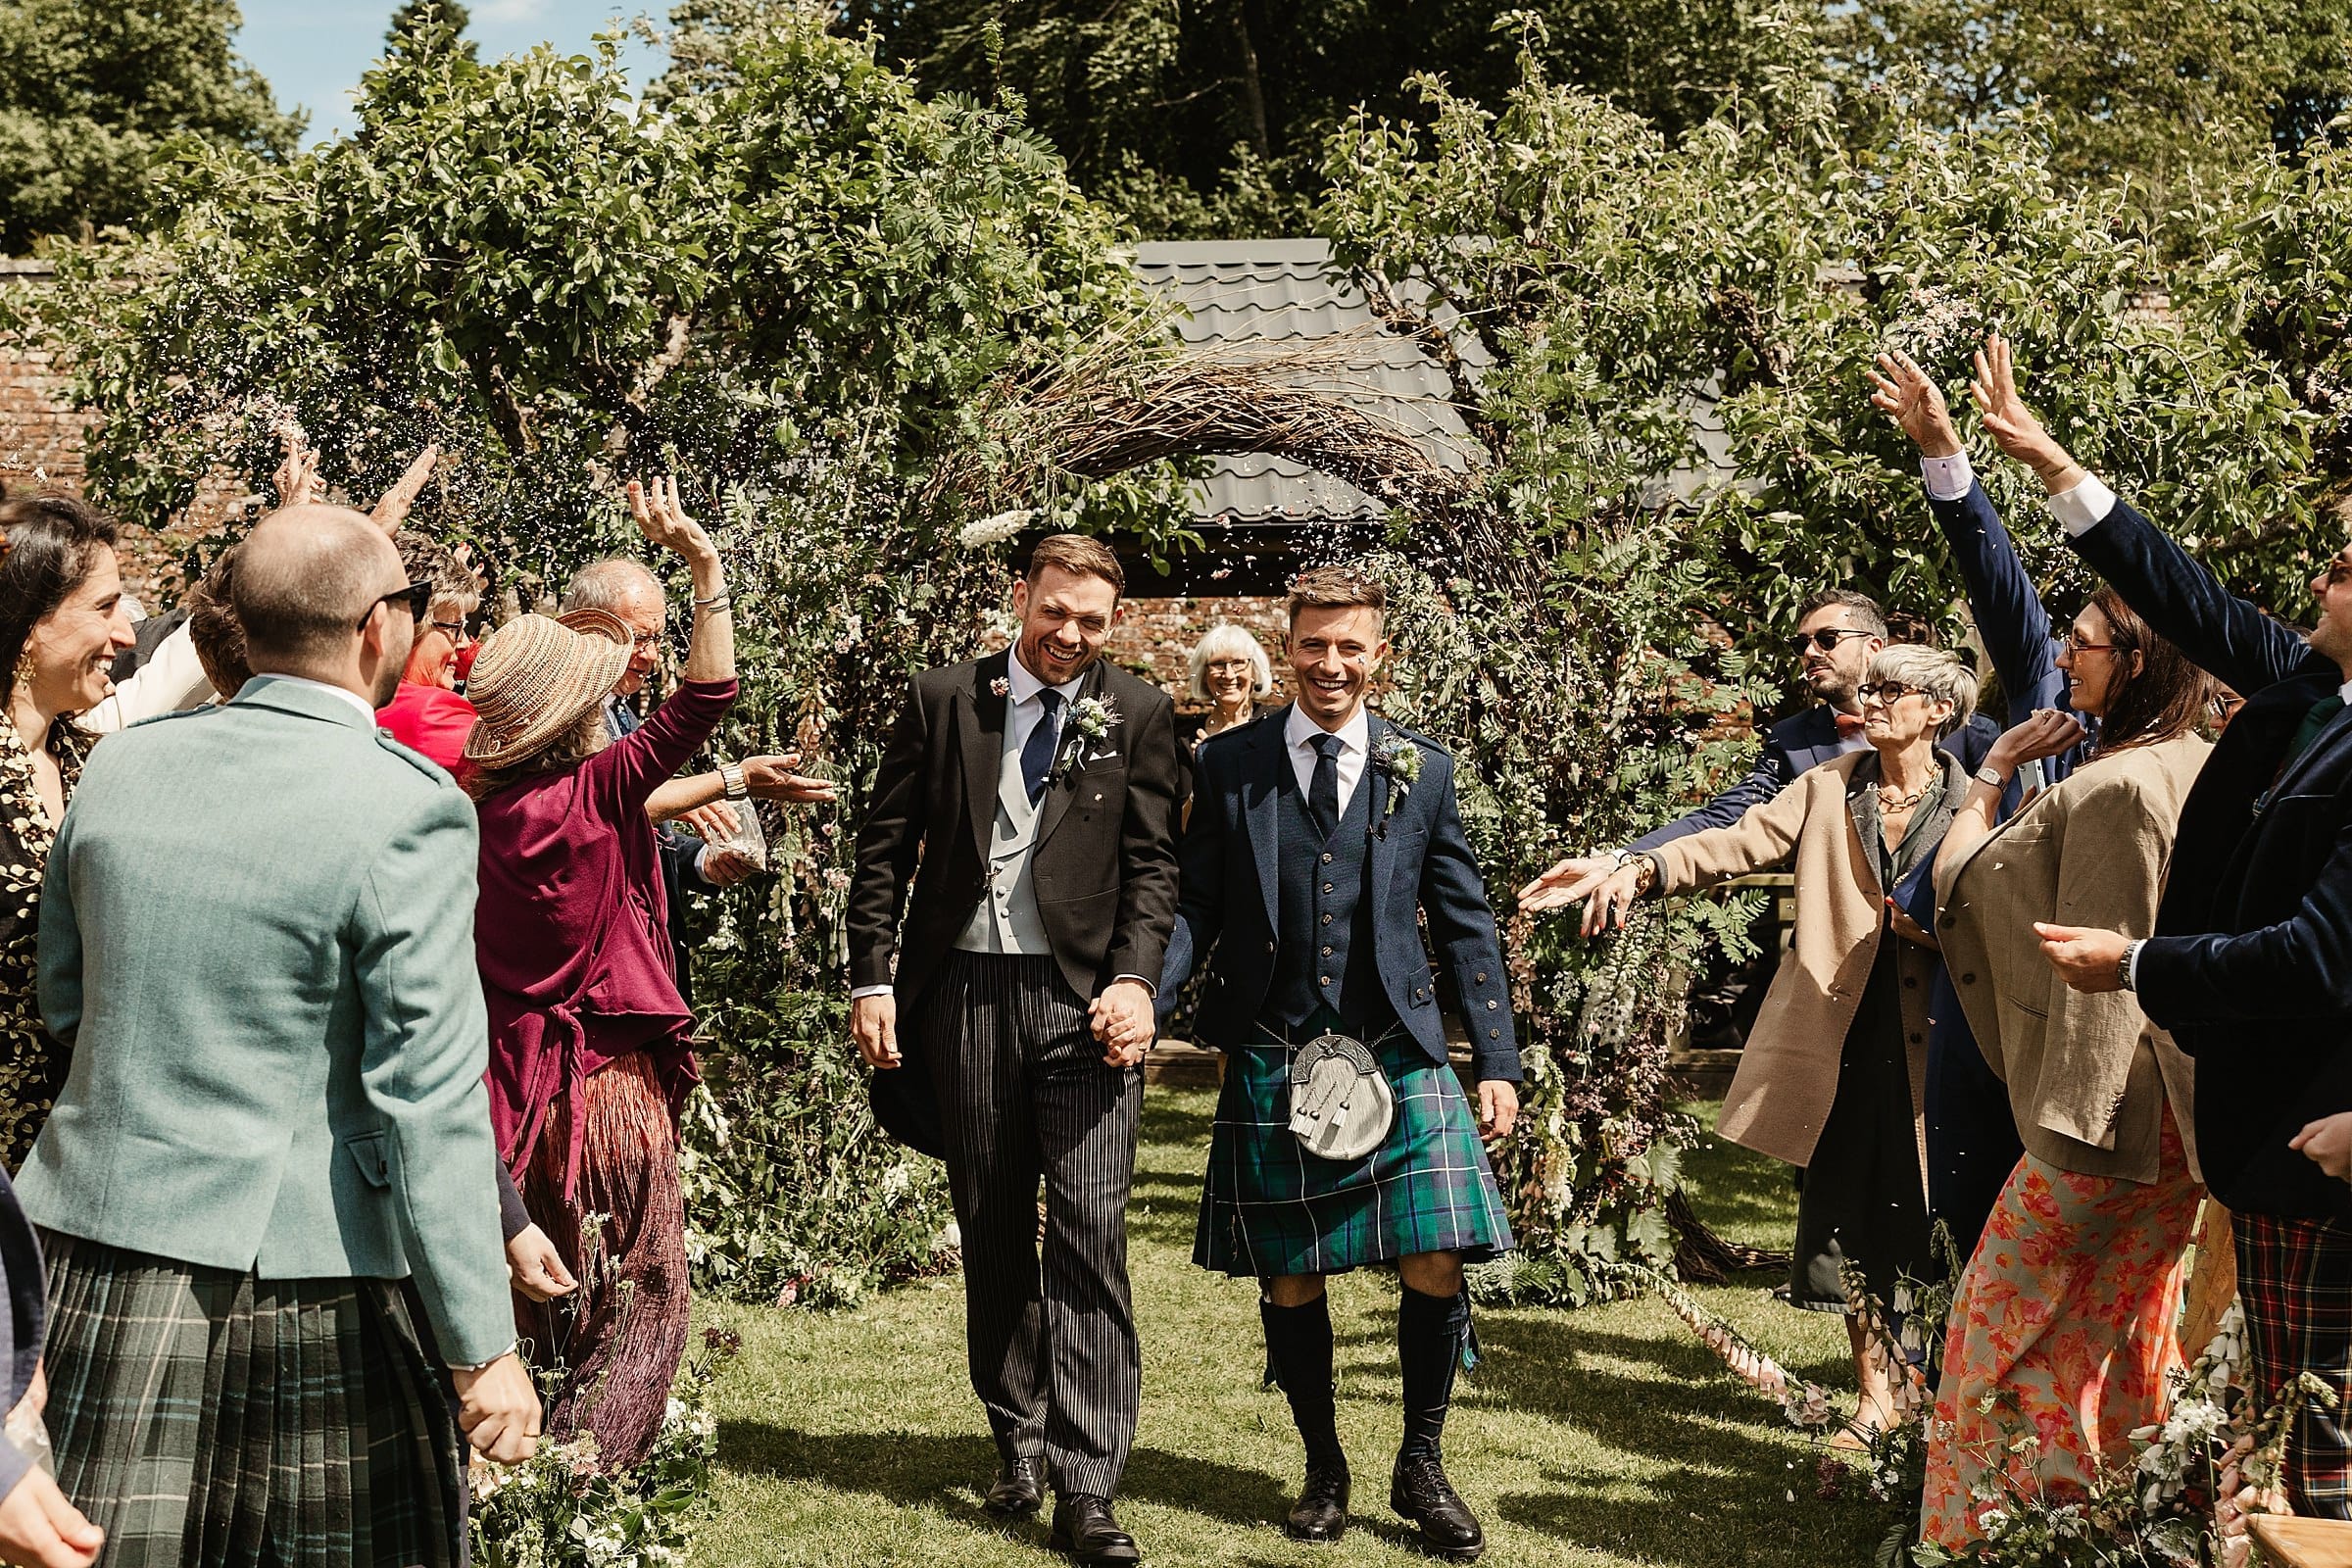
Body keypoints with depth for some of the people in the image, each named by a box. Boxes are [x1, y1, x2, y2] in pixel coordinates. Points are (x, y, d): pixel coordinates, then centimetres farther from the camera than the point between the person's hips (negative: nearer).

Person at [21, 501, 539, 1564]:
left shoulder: (118, 766, 3)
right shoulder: (410, 809, -15)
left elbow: (61, 1003, 15)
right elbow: (428, 1098, -17)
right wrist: (483, 1348, -13)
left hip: (94, 1242, 5)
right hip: (306, 1274, -5)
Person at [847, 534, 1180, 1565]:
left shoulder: (1139, 717, 6)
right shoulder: (943, 701, 7)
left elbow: (1152, 863, 2)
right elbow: (885, 849, 8)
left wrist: (1134, 980, -12)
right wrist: (872, 980, 0)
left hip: (1086, 997, -1)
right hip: (966, 993, 2)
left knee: (1090, 1237, -7)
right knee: (992, 1234, 11)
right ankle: (1017, 1443, 26)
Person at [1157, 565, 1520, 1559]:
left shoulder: (1422, 771, 7)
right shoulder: (1227, 766, 4)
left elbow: (1464, 922, 9)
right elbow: (1195, 910, 5)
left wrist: (1497, 1060, 4)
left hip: (1398, 1055, 0)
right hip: (1271, 1059, 0)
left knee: (1435, 1267, -6)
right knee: (1289, 1282, 6)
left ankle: (1421, 1469, 17)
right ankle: (1323, 1469, 27)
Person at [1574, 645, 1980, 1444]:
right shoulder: (1827, 788, 6)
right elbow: (1735, 843, -5)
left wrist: (1933, 925, -15)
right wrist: (1644, 869, -21)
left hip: (1927, 1042, -2)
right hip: (1838, 1039, 2)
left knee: (1928, 1220, 2)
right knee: (1845, 1216, 7)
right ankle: (1875, 1394, 21)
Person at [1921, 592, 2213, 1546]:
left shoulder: (2110, 787, -20)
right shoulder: (2208, 771, 6)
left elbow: (1956, 876, -10)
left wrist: (1996, 768, -2)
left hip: (2104, 1098, -9)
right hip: (2183, 1103, 9)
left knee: (2012, 1310, 3)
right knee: (2130, 1310, 19)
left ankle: (1995, 1522, 9)